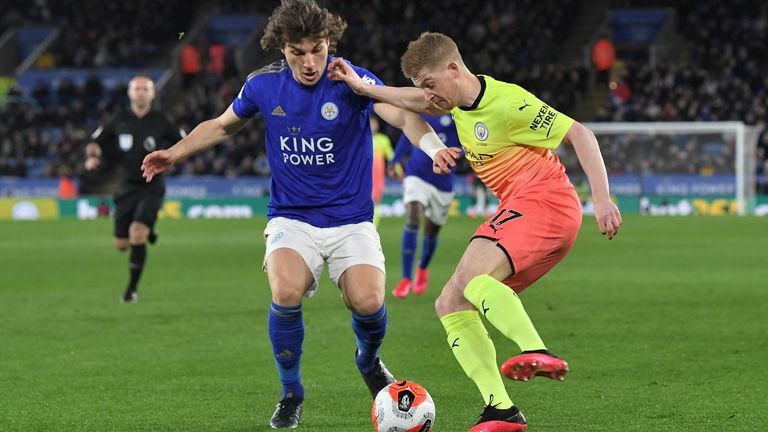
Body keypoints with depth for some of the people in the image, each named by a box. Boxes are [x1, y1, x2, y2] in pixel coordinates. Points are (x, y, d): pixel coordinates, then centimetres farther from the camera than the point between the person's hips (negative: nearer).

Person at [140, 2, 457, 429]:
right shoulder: (264, 85, -3)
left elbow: (404, 115, -29)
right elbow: (223, 125, 18)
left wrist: (431, 145, -49)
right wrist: (175, 153, 10)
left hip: (351, 220, -1)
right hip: (291, 219, 1)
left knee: (368, 301, -22)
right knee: (286, 292, -27)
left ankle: (369, 361, 17)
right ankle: (291, 394, -2)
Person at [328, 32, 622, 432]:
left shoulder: (507, 102, -15)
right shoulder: (460, 102, 11)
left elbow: (580, 134, -16)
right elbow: (416, 103, 32)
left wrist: (602, 199, -21)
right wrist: (362, 87, 27)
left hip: (545, 200, -10)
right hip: (516, 209, 10)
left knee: (472, 274, -33)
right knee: (450, 305, 1)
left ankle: (538, 354, -47)